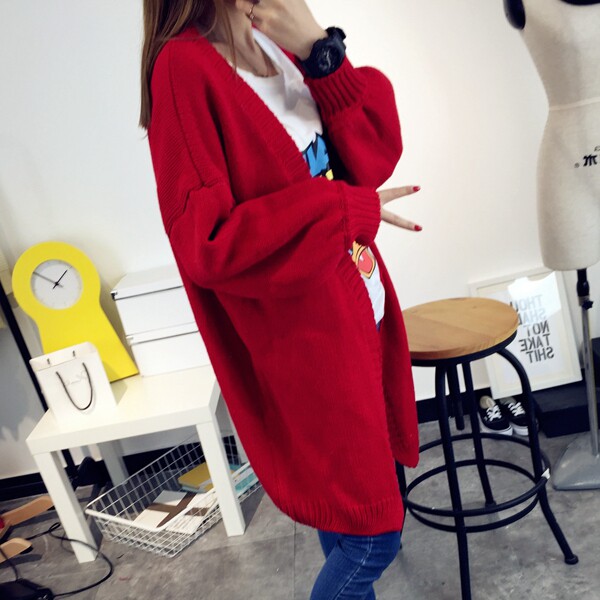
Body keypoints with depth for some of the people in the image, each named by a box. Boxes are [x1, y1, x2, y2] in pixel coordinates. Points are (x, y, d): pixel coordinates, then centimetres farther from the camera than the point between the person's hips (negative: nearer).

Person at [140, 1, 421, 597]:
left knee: (350, 508, 21)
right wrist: (347, 207, -19)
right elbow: (206, 244, -22)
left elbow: (375, 156, 0)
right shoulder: (185, 66, -15)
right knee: (372, 532, 6)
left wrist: (320, 51, -12)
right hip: (304, 340, -7)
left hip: (358, 311, 7)